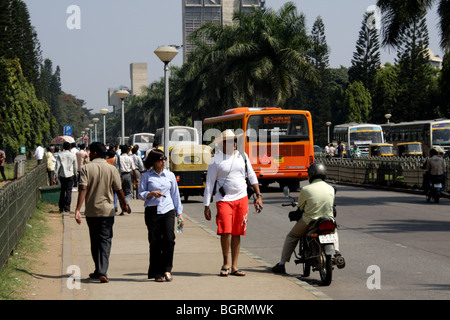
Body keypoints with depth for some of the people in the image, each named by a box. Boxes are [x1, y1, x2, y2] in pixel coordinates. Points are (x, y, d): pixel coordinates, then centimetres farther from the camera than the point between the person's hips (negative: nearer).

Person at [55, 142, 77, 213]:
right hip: (70, 175, -1)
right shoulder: (73, 155, -1)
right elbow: (75, 167, 4)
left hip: (62, 175, 1)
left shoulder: (60, 155, -3)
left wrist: (57, 173, 1)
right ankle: (67, 208, -3)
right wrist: (74, 173, 18)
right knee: (69, 191, 1)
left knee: (62, 191, 12)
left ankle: (61, 207, 12)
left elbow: (57, 165, -5)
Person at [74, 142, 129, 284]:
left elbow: (83, 189, -14)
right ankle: (102, 271, -14)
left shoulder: (86, 168, -5)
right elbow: (119, 190, 3)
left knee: (94, 241, 14)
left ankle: (99, 270, 21)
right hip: (107, 210, 0)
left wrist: (78, 209, -17)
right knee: (105, 241, 0)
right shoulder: (112, 169, -2)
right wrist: (124, 204, 20)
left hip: (91, 210, 0)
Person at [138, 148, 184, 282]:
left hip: (168, 211, 2)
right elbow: (141, 193, 3)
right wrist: (151, 194, -17)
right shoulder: (146, 176, 4)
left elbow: (175, 195, 16)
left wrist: (179, 213, 14)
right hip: (152, 211, -2)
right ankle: (157, 273, 8)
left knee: (169, 239, -12)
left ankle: (167, 269, 2)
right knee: (155, 242, -2)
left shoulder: (170, 175, 12)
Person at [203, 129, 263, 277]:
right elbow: (209, 183, 0)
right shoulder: (216, 160, -2)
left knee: (237, 234, 5)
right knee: (225, 231, -16)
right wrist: (206, 206, -2)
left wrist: (258, 195, 9)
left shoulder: (242, 156, 9)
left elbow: (252, 176, 17)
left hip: (242, 198, 4)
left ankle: (234, 266, 11)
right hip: (224, 200, -3)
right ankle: (226, 263, 2)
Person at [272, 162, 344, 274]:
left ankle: (282, 264, 19)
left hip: (309, 222, -3)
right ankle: (336, 251, 14)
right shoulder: (331, 189, -3)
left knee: (291, 237, 21)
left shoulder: (306, 190, -13)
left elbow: (300, 206, 1)